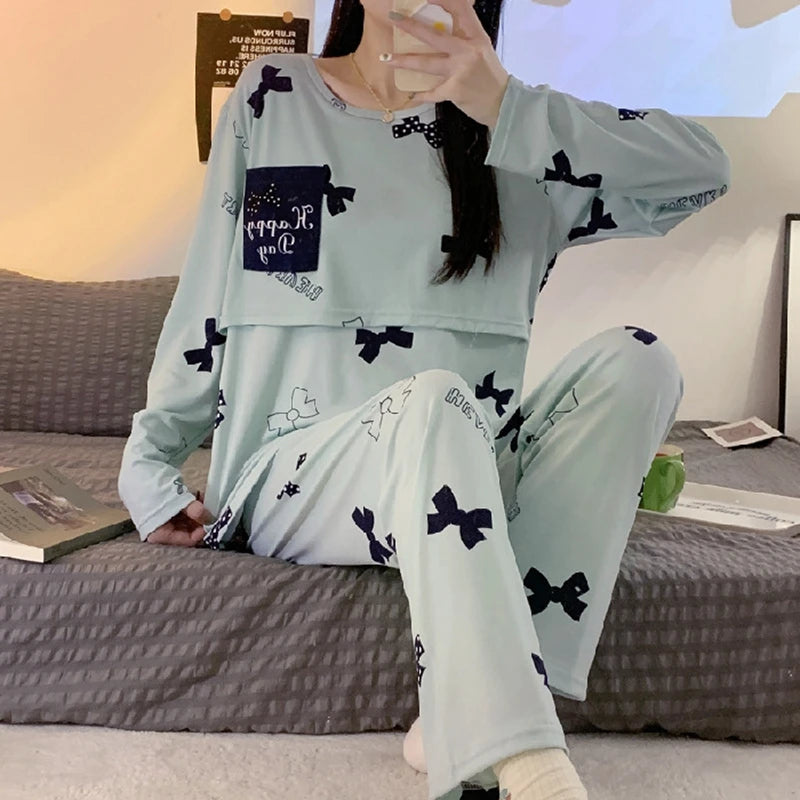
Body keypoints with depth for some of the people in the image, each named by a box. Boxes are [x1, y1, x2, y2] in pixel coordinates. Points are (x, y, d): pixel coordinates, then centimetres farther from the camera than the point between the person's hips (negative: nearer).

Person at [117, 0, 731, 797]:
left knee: (634, 358, -21)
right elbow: (209, 294, 8)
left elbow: (703, 171, -2)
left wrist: (506, 109, -12)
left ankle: (471, 713, -26)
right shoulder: (272, 96, 8)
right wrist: (147, 461, 4)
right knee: (433, 401, -33)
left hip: (468, 477, 3)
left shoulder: (514, 133, 10)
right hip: (293, 480, -2)